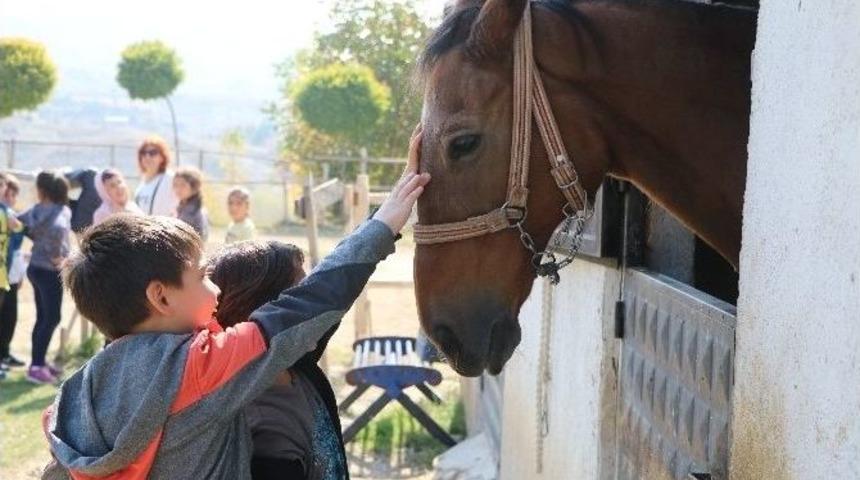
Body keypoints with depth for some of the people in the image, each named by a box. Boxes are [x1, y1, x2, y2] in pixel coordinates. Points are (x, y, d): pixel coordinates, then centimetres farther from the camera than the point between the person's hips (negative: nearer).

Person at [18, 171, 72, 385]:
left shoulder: (36, 210, 4)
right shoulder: (61, 211, -16)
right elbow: (58, 230, -35)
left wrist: (36, 239, 12)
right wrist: (56, 255, -21)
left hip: (36, 268, 7)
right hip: (49, 270, -7)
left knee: (42, 317, 15)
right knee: (52, 318, -3)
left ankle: (38, 362, 21)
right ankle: (36, 367, -5)